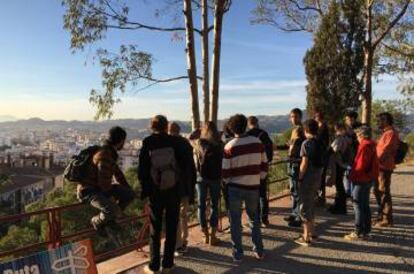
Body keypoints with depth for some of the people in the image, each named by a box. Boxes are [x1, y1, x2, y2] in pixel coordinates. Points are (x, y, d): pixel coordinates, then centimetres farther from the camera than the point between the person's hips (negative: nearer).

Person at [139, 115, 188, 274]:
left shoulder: (147, 143, -6)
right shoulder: (174, 141, -6)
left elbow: (142, 170, -5)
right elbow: (183, 164, -5)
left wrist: (144, 189, 6)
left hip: (155, 191, 0)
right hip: (174, 190, 0)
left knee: (155, 229, 12)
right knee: (171, 228, 12)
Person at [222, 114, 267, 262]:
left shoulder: (230, 146, -10)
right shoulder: (257, 142, -2)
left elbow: (225, 171, -8)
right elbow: (264, 164, 4)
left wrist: (228, 182, 11)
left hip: (235, 188, -3)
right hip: (253, 187, 3)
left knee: (235, 221, 10)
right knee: (254, 218, 19)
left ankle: (237, 253, 15)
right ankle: (259, 251, 24)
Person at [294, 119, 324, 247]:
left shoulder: (307, 143, -15)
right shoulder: (320, 143, 6)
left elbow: (304, 163, -18)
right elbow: (320, 161, 8)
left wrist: (299, 178, -10)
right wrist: (318, 176, 14)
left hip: (307, 179, -7)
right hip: (317, 178, 8)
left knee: (304, 207, 1)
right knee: (311, 205, 20)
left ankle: (306, 238, 7)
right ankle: (312, 232, 31)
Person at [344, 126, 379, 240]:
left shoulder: (364, 146, -16)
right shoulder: (371, 145, 13)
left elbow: (360, 165, -20)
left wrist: (353, 176, -10)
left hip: (362, 179, -10)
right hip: (369, 178, 10)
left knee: (358, 205, -4)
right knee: (365, 205, 15)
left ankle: (358, 232, 1)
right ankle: (366, 231, 22)